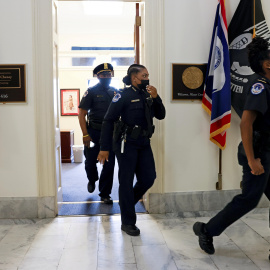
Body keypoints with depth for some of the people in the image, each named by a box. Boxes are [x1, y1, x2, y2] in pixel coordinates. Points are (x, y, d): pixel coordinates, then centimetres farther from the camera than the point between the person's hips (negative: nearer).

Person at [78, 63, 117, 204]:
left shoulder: (115, 92, 9)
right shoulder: (91, 92, -3)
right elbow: (81, 114, -6)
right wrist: (85, 134, -14)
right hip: (94, 133, -3)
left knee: (109, 165, 2)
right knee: (91, 161, 6)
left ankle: (105, 194, 15)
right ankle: (92, 180, 40)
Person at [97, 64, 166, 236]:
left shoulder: (147, 95, 10)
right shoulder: (123, 95, -9)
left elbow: (160, 115, 8)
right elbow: (108, 121, -10)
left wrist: (156, 98, -9)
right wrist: (105, 148, -14)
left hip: (144, 144, 6)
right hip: (127, 144, -6)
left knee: (148, 178, 7)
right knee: (126, 182, 1)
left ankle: (127, 203, 32)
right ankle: (128, 223, 14)